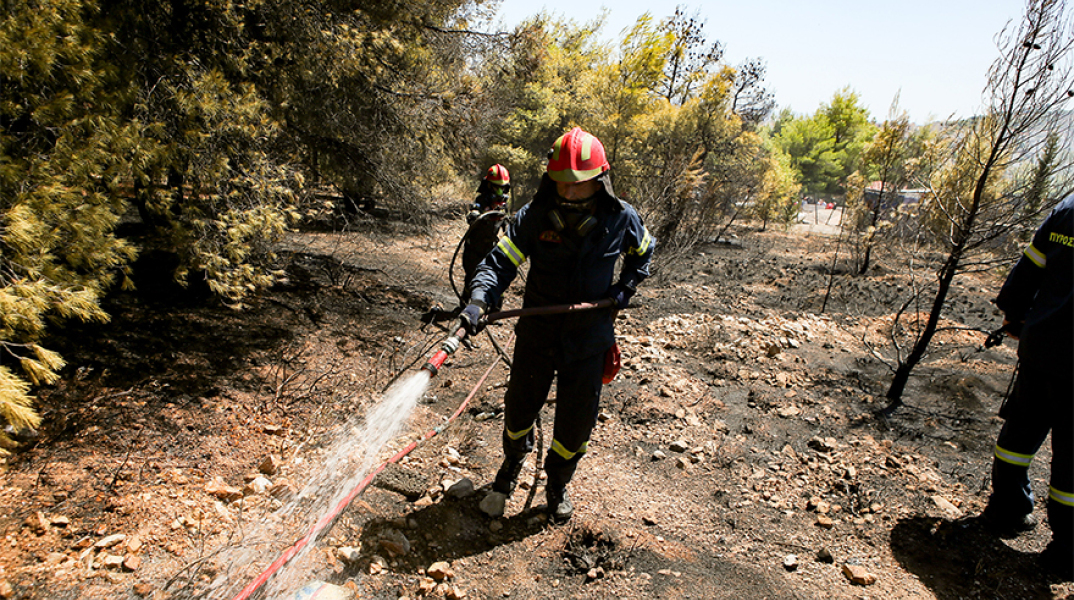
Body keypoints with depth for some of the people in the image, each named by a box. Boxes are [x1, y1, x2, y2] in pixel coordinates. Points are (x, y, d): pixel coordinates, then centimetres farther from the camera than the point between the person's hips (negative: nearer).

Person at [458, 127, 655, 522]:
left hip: (588, 337, 1)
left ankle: (557, 485, 40)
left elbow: (642, 253, 13)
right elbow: (500, 262, -16)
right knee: (519, 408, 14)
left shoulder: (620, 219, -8)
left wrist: (625, 289, -1)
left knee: (576, 423, 10)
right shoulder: (534, 217, -13)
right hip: (537, 333, 0)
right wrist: (478, 301, -34)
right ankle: (512, 465, 47)